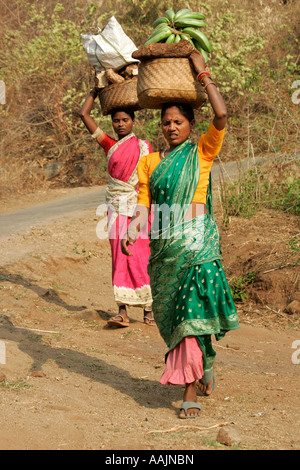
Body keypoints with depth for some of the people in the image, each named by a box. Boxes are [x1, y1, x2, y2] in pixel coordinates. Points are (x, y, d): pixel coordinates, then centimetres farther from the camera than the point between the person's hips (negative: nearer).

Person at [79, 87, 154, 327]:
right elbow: (84, 114, 6)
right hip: (117, 208, 2)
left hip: (139, 207, -2)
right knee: (119, 259, -2)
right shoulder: (110, 145, 9)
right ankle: (123, 312, -3)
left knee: (141, 258, -3)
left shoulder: (144, 146, 7)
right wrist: (96, 89, 13)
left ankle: (149, 309, 4)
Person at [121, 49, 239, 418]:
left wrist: (203, 73, -4)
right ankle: (205, 368, 34)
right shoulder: (150, 162, 13)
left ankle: (190, 393, -14)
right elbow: (143, 205, 7)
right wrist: (133, 227, -14)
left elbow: (221, 115, -13)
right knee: (169, 314, 11)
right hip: (163, 245, 5)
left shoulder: (202, 152, 3)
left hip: (196, 241, -5)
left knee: (192, 310, -13)